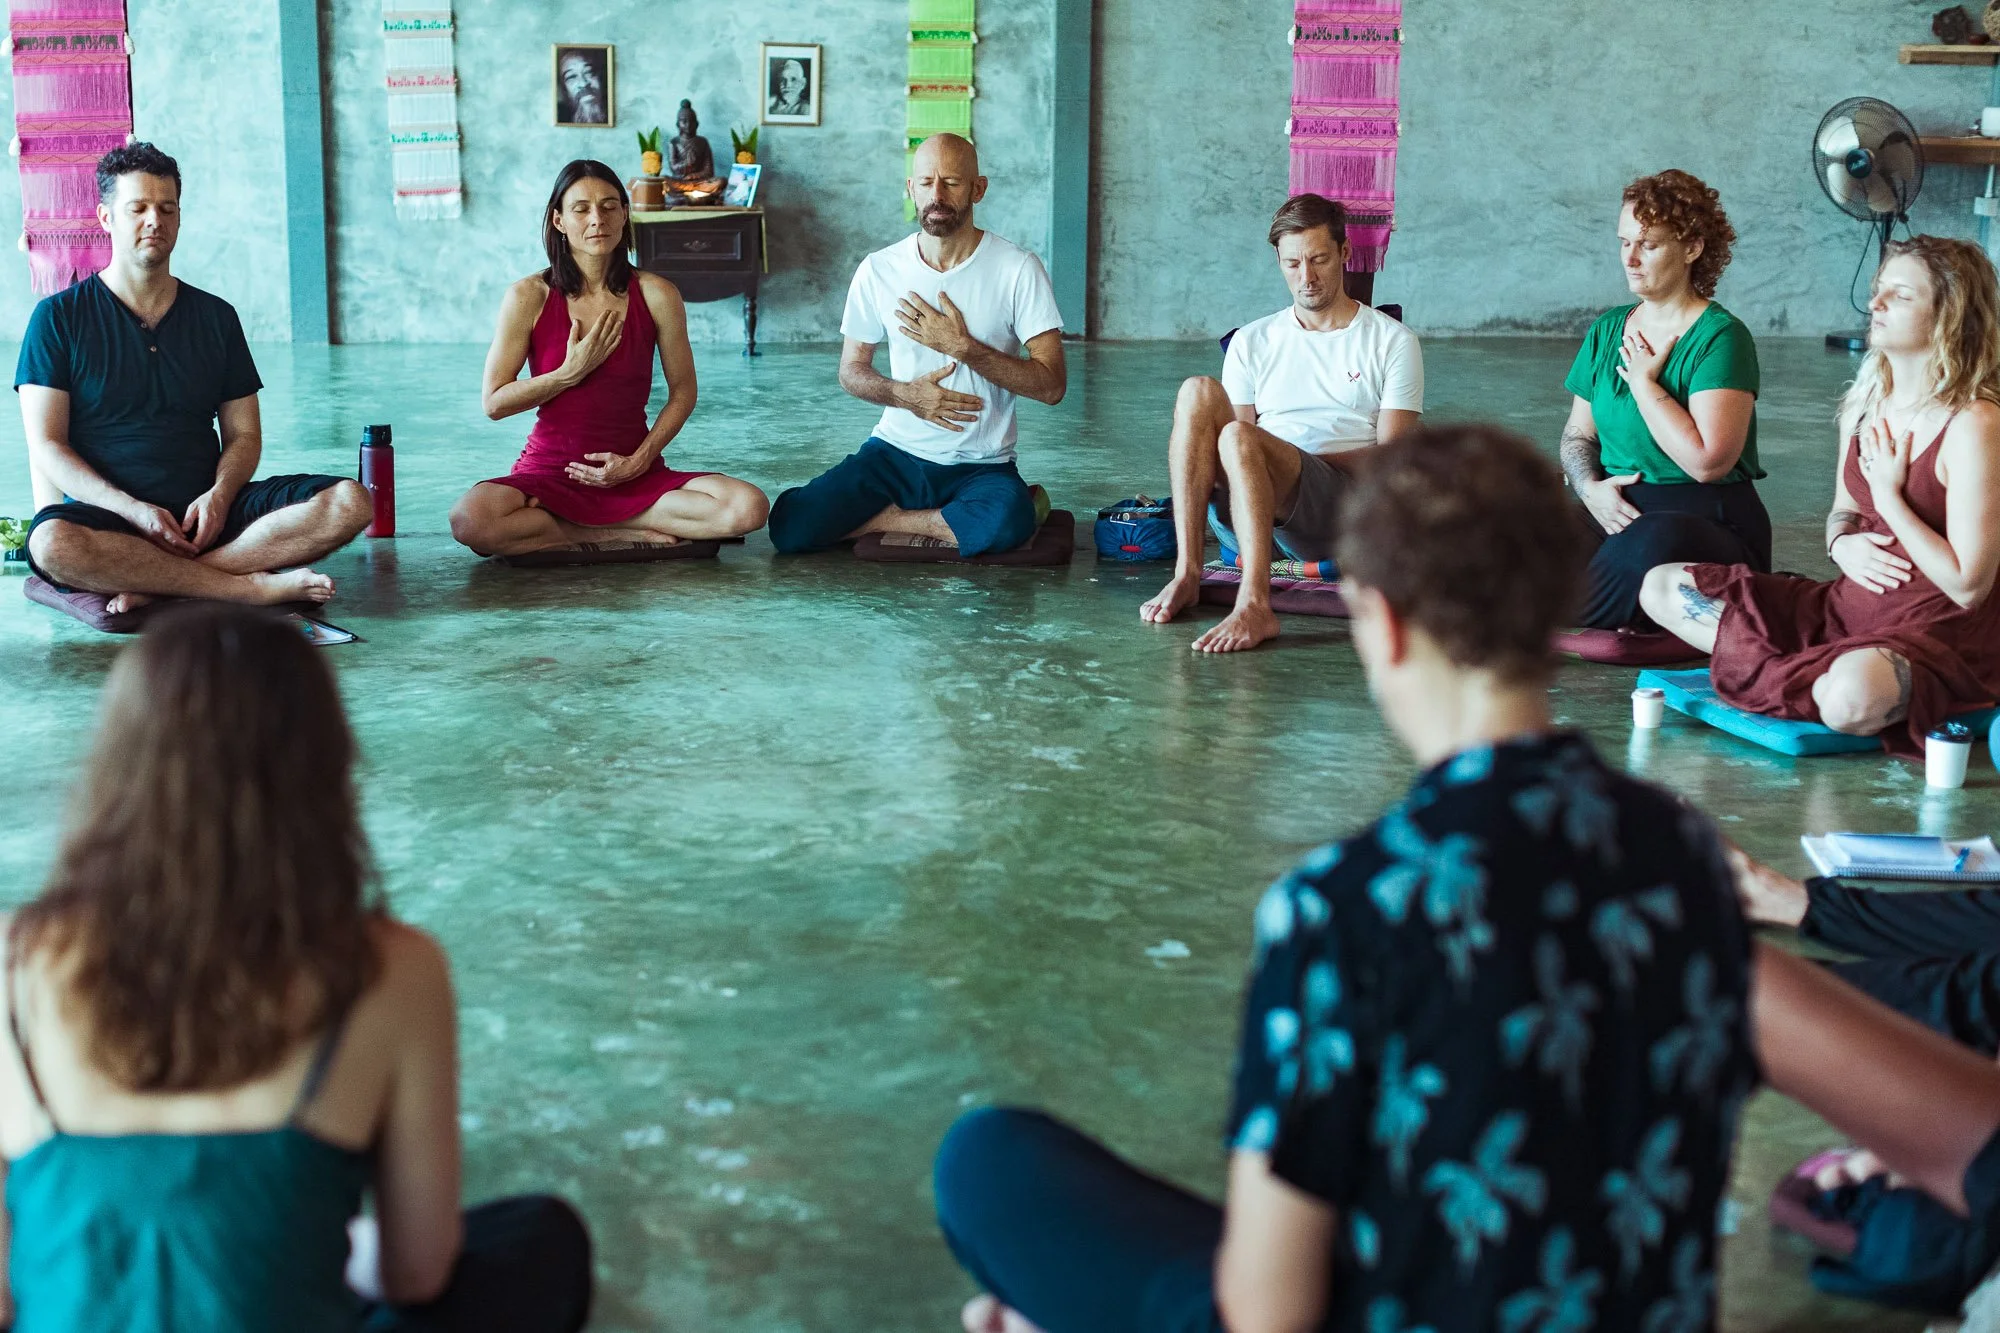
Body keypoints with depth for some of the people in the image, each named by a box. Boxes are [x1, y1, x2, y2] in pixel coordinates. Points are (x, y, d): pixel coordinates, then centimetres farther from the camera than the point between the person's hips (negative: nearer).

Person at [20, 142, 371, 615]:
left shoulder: (215, 317, 16)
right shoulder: (58, 318, 5)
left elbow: (244, 435, 14)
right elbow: (46, 446, -3)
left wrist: (219, 495, -10)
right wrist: (135, 511, -18)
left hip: (203, 511, 4)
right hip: (108, 517, -4)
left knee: (349, 503, -20)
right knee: (52, 544, -40)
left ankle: (157, 586, -28)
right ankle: (253, 585, -30)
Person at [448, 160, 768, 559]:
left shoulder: (655, 295, -1)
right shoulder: (530, 297, -4)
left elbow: (682, 393, 6)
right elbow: (494, 402, -3)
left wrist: (638, 462, -5)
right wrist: (572, 372, -13)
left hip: (633, 474, 2)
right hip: (550, 475, -1)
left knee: (748, 507, -25)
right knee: (469, 519, -35)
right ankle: (626, 535, -13)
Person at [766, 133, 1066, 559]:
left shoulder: (1018, 269, -6)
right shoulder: (878, 270, 2)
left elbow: (1051, 385, -10)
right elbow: (851, 371, 11)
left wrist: (962, 347, -18)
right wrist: (904, 393, -11)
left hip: (981, 467, -2)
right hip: (894, 453, 2)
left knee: (1006, 523, -37)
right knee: (790, 527, -20)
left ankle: (882, 518, -9)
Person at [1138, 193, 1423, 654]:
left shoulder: (1391, 341, 12)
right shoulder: (1252, 342, 22)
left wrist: (1296, 459, -9)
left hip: (1344, 511, -4)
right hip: (1246, 515, 4)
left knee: (1240, 439, -32)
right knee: (1199, 392, -22)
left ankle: (1254, 605, -47)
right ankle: (1187, 574, -30)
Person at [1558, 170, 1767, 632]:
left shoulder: (1720, 336, -7)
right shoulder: (1608, 329, 15)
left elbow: (1707, 461, -20)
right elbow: (1578, 433, 18)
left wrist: (1643, 381, -10)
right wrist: (1591, 487, -5)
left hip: (1706, 521, -5)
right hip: (1614, 510, 5)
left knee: (1655, 541, -41)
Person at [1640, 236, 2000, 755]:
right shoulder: (1866, 401, 7)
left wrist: (1890, 497, -15)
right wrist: (1843, 544, -5)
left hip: (1939, 631, -8)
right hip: (1847, 606, 8)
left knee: (1851, 699, -44)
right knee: (1662, 586, 2)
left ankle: (1772, 678, -8)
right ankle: (1813, 678, -10)